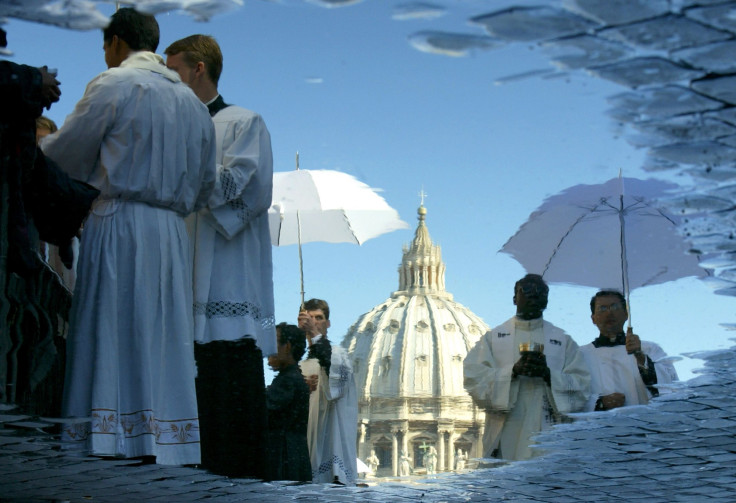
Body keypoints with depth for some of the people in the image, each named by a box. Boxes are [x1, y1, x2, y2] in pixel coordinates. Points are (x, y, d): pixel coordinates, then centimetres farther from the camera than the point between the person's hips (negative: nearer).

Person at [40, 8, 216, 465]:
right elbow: (204, 188, 21)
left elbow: (65, 155, 5)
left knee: (114, 344, -8)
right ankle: (172, 460, -1)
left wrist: (37, 141, 25)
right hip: (173, 235, 6)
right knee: (165, 348, 4)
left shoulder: (114, 85, -1)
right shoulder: (193, 102, 19)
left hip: (121, 226, -6)